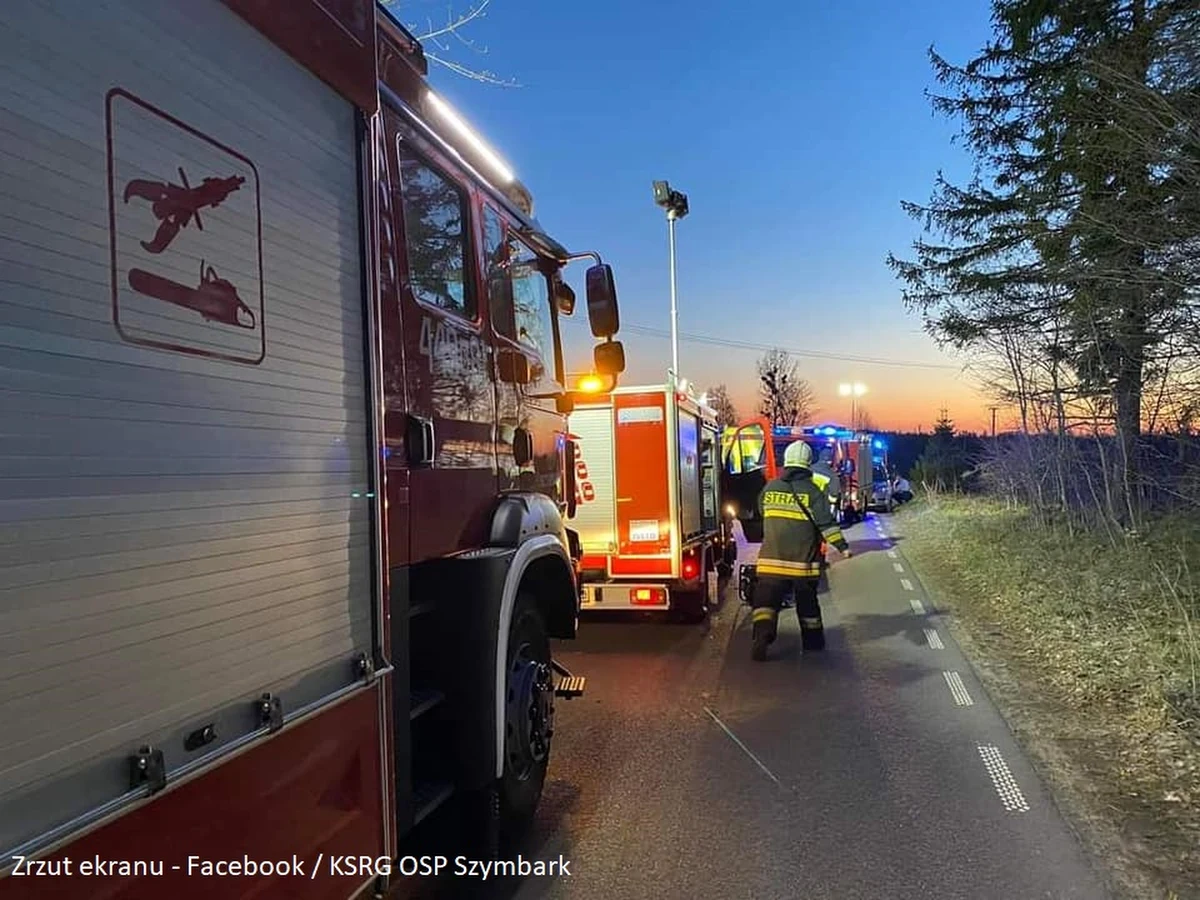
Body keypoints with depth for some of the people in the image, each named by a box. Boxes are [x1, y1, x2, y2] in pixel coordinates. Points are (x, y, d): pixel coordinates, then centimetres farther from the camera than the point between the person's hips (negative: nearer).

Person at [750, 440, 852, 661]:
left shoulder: (769, 488, 4)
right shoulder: (813, 492, -6)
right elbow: (826, 523, -13)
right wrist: (842, 546, -11)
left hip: (772, 559, 1)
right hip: (803, 560, -1)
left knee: (766, 600, 0)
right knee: (807, 602, 16)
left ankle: (762, 635, -21)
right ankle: (813, 641, 28)